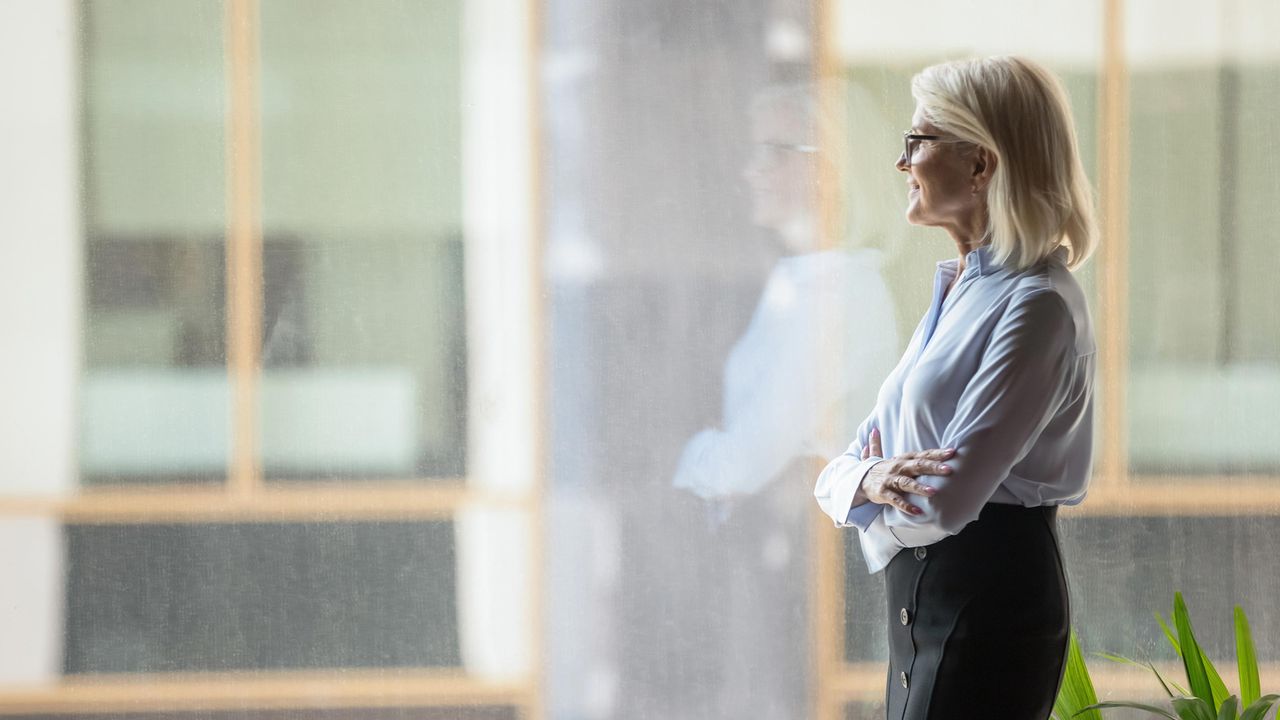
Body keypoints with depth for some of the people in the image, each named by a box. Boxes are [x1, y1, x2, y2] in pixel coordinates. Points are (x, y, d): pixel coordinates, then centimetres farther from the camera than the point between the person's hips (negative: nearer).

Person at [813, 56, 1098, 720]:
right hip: (918, 601, 9)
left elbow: (946, 498, -22)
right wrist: (870, 480, -11)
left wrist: (869, 493, 0)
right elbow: (840, 470, 12)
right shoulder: (958, 290, 16)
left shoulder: (1037, 304, -14)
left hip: (990, 605, -9)